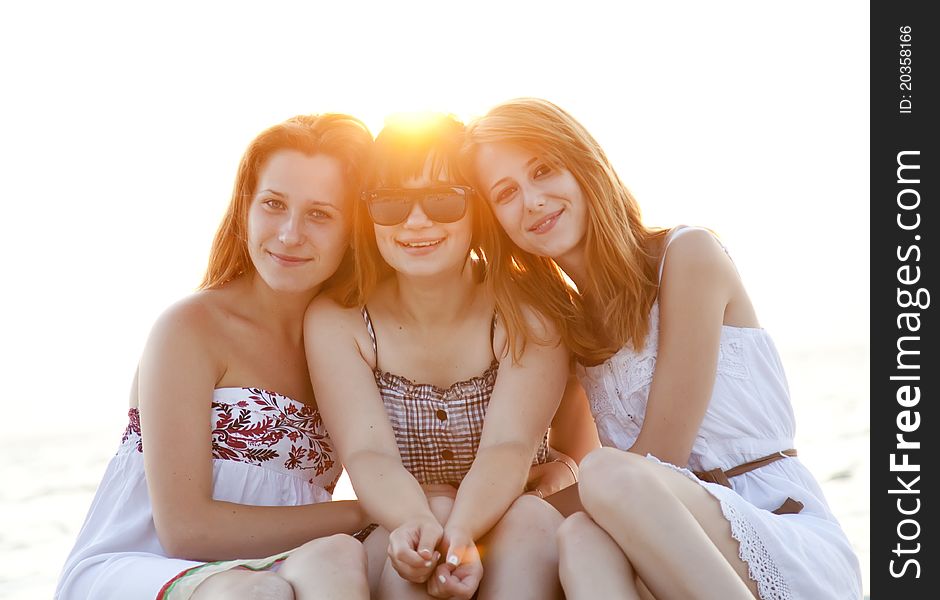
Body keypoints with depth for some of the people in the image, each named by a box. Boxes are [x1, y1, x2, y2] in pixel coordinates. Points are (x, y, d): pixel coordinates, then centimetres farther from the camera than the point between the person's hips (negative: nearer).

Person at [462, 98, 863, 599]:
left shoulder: (687, 255, -6)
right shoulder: (556, 316, 14)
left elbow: (660, 455, -10)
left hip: (804, 548, -4)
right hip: (677, 550, 4)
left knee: (612, 477, -34)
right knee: (582, 537, -32)